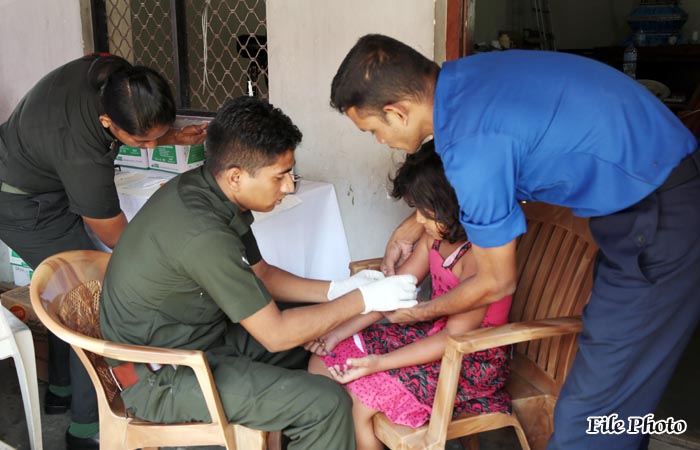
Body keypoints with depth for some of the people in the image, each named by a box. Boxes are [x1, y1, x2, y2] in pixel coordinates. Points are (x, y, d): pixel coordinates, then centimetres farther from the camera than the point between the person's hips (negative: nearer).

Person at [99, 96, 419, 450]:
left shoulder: (205, 189, -4)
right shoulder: (203, 234, -32)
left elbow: (261, 274, 9)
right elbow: (275, 334, -24)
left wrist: (338, 289, -2)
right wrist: (362, 300, -15)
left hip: (195, 335, 9)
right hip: (161, 376, -9)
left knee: (320, 341, 14)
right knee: (327, 404, -16)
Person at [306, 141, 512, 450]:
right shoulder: (436, 235, 0)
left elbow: (454, 338, -25)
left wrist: (378, 363, -28)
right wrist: (338, 333, -8)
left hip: (472, 360, -8)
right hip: (432, 332, 9)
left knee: (356, 401, -20)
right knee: (321, 363, 1)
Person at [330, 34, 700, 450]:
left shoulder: (474, 149, -27)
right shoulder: (463, 74, -2)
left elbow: (497, 283, -12)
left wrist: (422, 312, 5)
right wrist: (406, 232, 21)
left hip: (664, 222, -9)